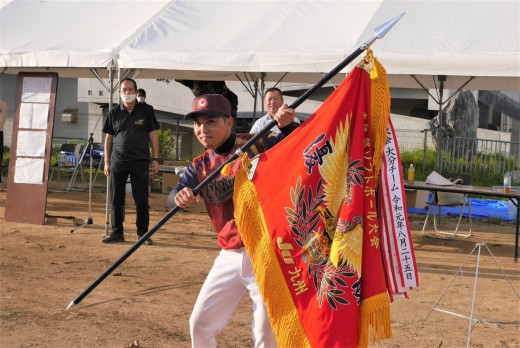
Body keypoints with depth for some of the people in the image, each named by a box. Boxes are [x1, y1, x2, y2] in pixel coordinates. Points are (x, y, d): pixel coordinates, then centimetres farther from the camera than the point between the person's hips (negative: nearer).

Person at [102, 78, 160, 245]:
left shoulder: (146, 111, 2)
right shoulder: (114, 113, 6)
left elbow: (153, 136, 4)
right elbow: (108, 138, 10)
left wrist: (156, 159, -1)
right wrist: (107, 162, 6)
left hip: (140, 162, -2)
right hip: (118, 162, 2)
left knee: (141, 199, 0)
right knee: (117, 198, 5)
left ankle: (143, 233, 9)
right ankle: (117, 232, 13)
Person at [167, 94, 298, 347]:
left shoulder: (256, 145, -7)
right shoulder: (200, 167, 7)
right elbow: (173, 199, -6)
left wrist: (288, 126, -36)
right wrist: (180, 198, -29)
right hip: (231, 256, 5)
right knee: (200, 323, 14)